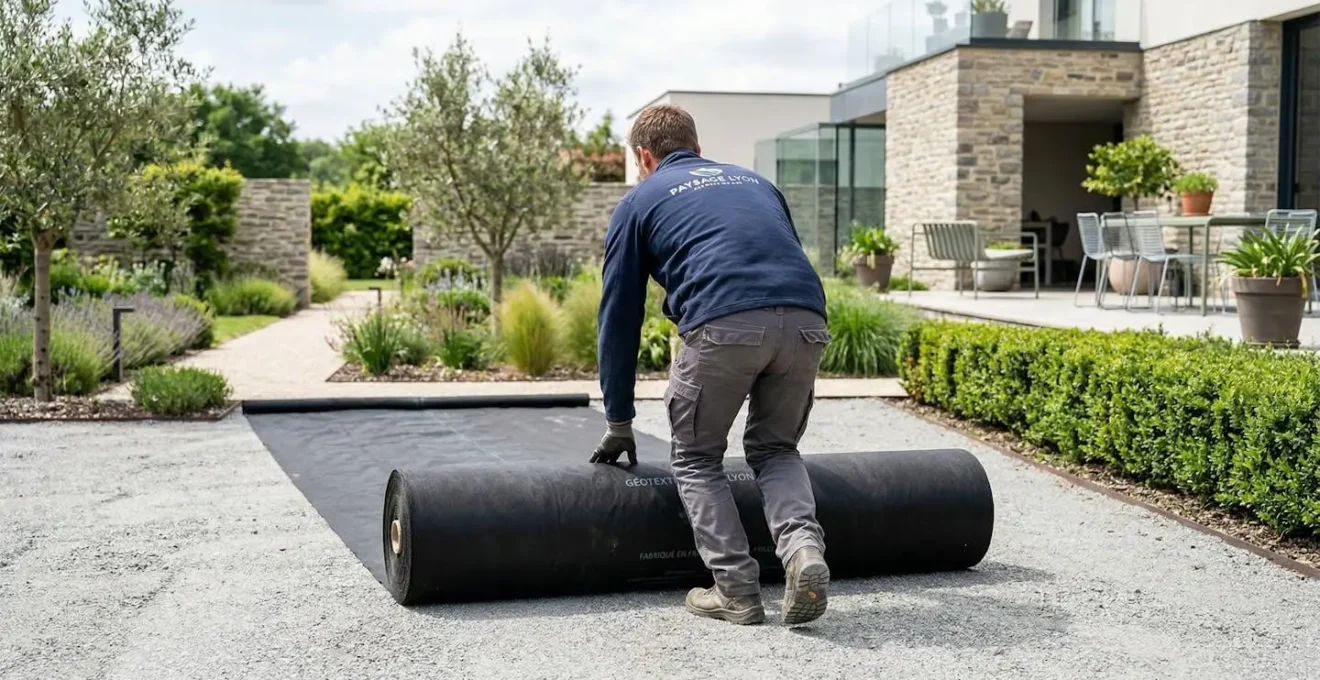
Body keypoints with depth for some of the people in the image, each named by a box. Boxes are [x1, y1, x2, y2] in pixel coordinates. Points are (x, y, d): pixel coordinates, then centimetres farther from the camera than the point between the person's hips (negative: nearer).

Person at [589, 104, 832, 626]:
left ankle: (736, 589, 8)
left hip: (723, 323, -4)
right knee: (775, 448, 23)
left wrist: (618, 424, 30)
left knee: (695, 459, 18)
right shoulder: (755, 181, 35)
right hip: (805, 321, 4)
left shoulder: (640, 201, 23)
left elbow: (619, 316, 23)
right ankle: (802, 545, -2)